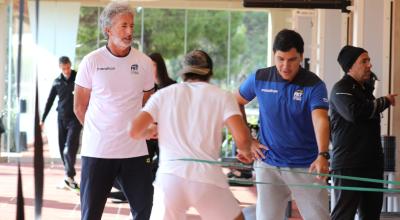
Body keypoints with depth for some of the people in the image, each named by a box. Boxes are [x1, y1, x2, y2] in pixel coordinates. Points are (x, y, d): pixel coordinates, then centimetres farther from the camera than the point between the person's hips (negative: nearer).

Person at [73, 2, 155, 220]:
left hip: (135, 150, 2)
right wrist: (101, 133, 9)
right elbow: (80, 108, 5)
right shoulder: (91, 62, -4)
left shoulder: (144, 63, 3)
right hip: (97, 150, -2)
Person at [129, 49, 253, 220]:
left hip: (170, 177, 1)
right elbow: (242, 137, -4)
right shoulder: (222, 96, 9)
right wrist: (245, 151, 18)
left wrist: (151, 132, 27)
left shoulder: (164, 94, 13)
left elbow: (135, 131, 4)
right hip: (207, 177, 0)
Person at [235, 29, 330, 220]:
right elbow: (236, 103, 14)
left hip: (306, 167, -2)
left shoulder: (314, 85, -12)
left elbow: (320, 121, -27)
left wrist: (322, 155, -43)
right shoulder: (259, 78, -3)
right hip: (269, 165, 2)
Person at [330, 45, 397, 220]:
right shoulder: (341, 89, -8)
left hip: (371, 164, 9)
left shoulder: (364, 88, 18)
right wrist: (384, 102, -13)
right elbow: (354, 112, -25)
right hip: (348, 166, -9)